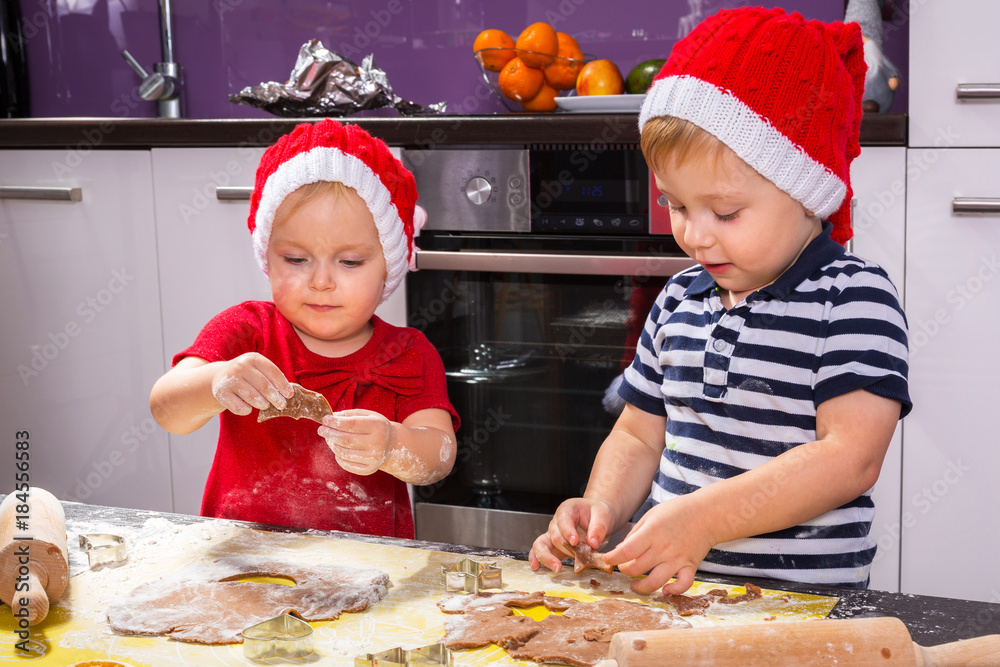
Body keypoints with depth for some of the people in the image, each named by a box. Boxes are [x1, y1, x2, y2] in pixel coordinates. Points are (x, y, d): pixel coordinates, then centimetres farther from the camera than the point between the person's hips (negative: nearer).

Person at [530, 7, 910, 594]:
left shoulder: (854, 298, -6)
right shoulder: (679, 301, 15)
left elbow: (850, 458, -15)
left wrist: (701, 518, -21)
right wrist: (601, 508, 2)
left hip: (800, 606, -5)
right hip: (666, 585, 5)